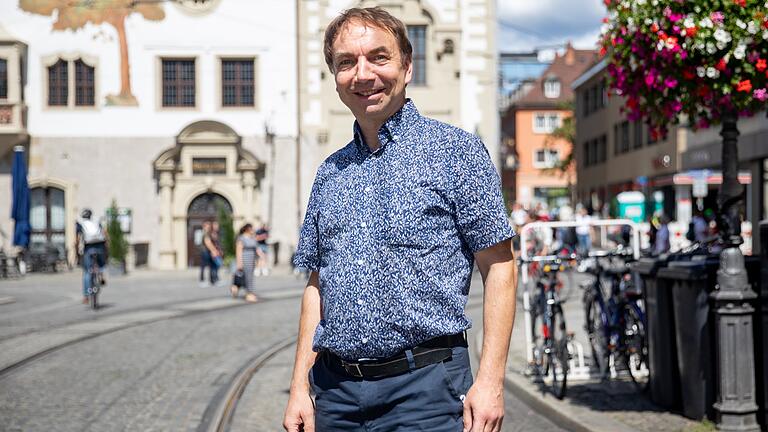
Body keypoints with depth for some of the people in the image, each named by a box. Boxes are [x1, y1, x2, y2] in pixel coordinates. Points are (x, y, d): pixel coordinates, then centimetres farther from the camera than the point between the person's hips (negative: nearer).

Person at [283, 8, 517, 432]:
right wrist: (300, 387, 8)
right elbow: (317, 285, 16)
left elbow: (499, 268, -5)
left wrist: (490, 380, -13)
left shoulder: (457, 150, -2)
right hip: (335, 389, 5)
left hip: (425, 385, -4)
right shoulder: (330, 173, 13)